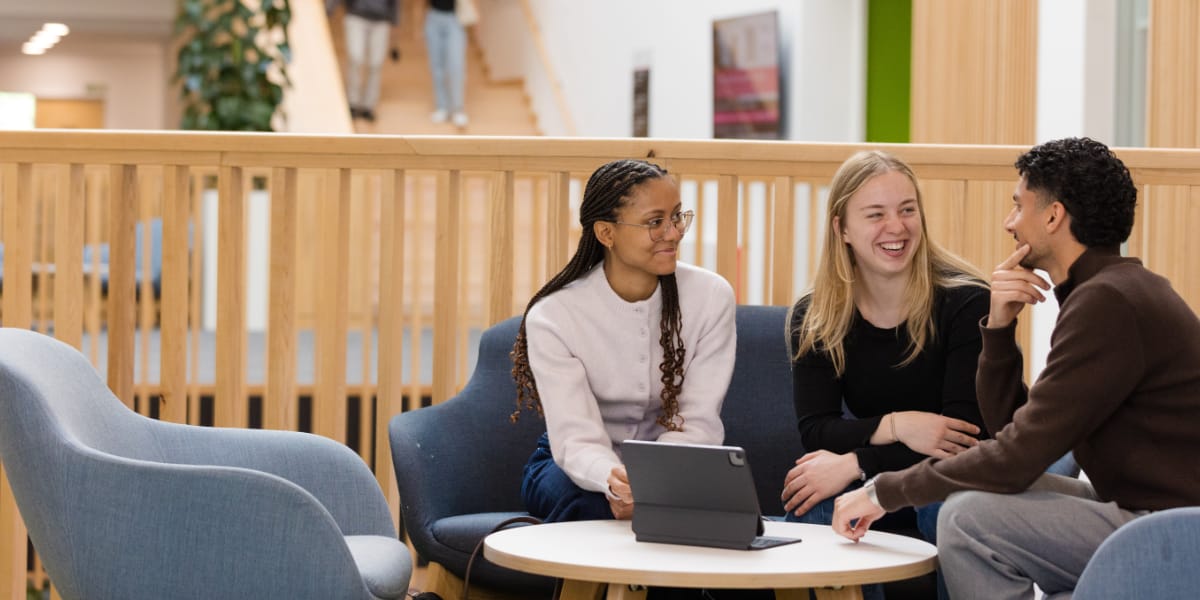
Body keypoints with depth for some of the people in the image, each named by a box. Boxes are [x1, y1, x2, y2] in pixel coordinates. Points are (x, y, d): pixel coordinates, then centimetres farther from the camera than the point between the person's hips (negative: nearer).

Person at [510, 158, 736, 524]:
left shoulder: (711, 297, -13)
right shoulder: (552, 317, -18)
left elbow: (697, 424, -16)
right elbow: (576, 438, -25)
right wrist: (614, 480, -49)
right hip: (577, 466, -2)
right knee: (598, 503, -37)